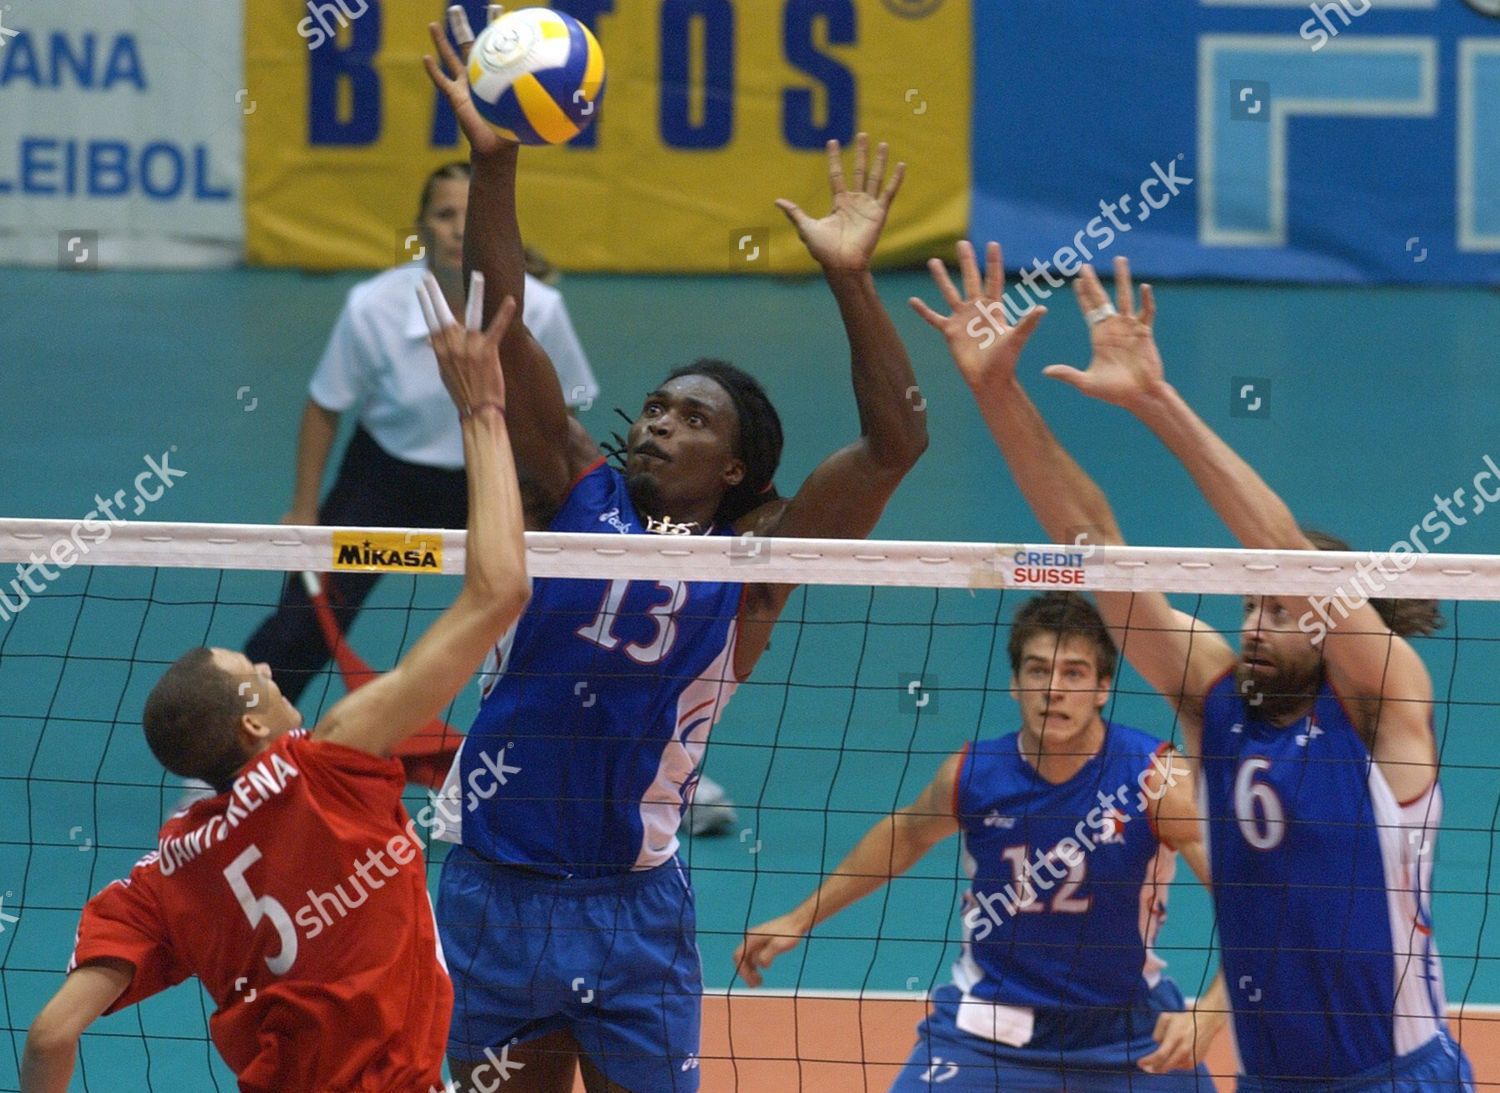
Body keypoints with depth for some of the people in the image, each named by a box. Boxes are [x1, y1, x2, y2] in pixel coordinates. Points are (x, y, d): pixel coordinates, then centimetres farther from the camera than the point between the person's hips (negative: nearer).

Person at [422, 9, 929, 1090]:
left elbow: (894, 440, -11)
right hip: (490, 887, 2)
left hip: (631, 908, -2)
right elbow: (503, 331, -3)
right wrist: (493, 161, -14)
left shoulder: (751, 565, -1)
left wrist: (851, 278, -21)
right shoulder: (580, 500, 5)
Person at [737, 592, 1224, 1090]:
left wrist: (1208, 1014, -42)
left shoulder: (1157, 778, -21)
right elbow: (904, 834, 11)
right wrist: (801, 918, 14)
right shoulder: (971, 774, -13)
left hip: (1127, 1025, 0)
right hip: (988, 1024, 0)